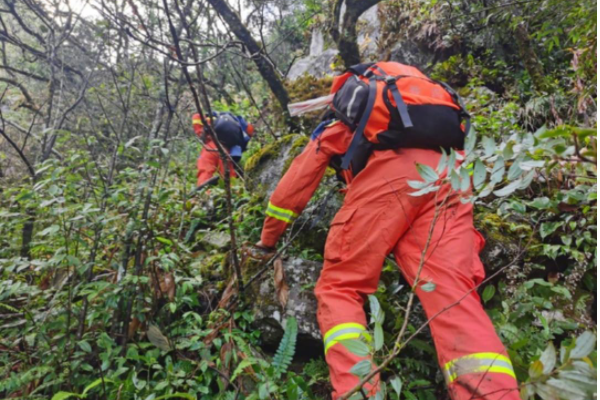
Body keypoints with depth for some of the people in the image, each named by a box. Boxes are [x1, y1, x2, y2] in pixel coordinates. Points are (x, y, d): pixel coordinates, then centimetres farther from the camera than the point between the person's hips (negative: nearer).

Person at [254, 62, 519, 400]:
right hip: (447, 173, 5)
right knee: (452, 290, -8)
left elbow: (295, 186, 31)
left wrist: (268, 239, 40)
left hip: (388, 172, -4)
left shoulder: (338, 126, 32)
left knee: (339, 287, 0)